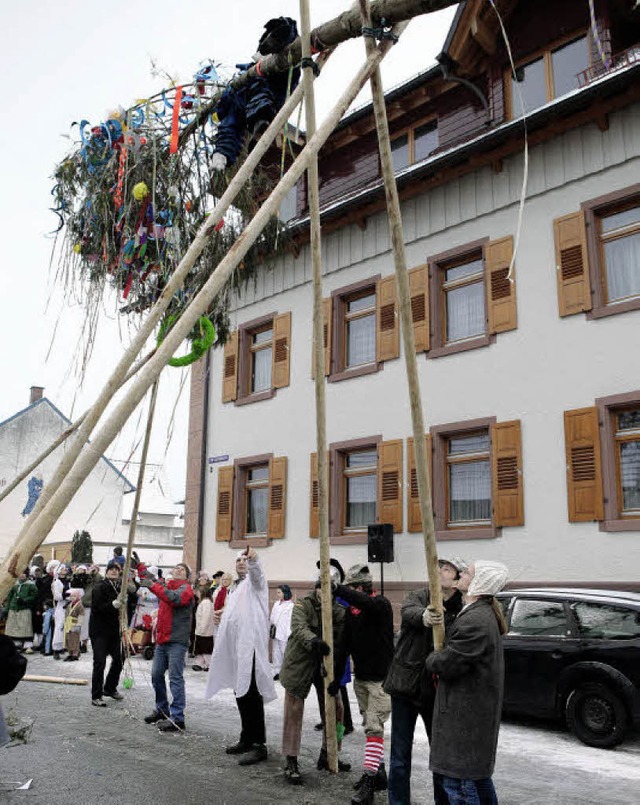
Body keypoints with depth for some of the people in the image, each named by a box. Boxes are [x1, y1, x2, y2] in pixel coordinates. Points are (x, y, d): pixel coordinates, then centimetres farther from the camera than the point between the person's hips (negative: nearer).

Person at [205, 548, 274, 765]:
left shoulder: (254, 581, 0)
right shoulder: (234, 587, 25)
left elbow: (256, 571, -25)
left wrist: (253, 558, -46)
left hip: (250, 646, -9)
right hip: (235, 648, 9)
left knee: (252, 695, -10)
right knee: (240, 693, 14)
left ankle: (259, 744, -6)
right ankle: (247, 739, 24)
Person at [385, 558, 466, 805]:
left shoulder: (461, 611, -5)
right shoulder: (418, 596, -3)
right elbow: (409, 611, -27)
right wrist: (423, 616, -50)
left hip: (435, 689, 0)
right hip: (405, 683, 0)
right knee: (400, 754, 8)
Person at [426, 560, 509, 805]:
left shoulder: (474, 620, -25)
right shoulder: (484, 613, 10)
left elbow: (447, 664, -23)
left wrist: (432, 659, -3)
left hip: (465, 714, -11)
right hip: (477, 711, 11)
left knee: (457, 778, -3)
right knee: (477, 772, 23)